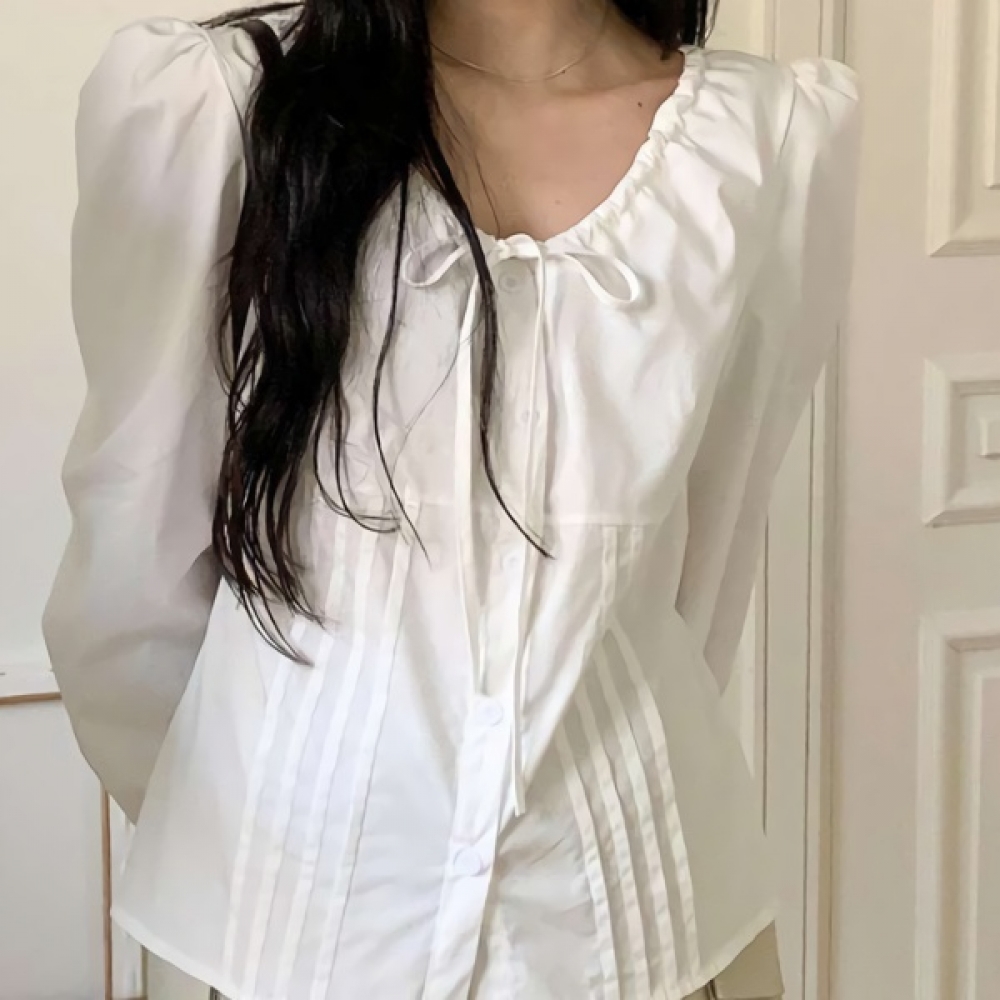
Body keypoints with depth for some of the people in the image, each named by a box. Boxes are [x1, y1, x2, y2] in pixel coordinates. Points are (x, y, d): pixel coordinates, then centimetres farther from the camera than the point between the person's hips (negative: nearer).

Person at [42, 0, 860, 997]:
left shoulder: (782, 139, -7)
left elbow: (705, 561, 6)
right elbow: (135, 561, -1)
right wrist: (216, 826, 10)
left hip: (644, 909, 2)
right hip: (309, 907, -1)